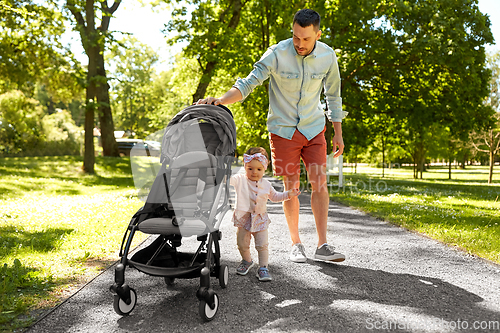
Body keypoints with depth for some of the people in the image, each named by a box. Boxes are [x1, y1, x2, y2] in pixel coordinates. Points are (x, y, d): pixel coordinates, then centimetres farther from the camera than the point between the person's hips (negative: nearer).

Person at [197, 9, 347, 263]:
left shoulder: (327, 56, -5)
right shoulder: (277, 54, -16)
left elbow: (333, 96, 7)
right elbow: (248, 83, -20)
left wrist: (338, 134, 8)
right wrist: (220, 100, -37)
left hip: (313, 128, 2)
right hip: (283, 129, -2)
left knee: (319, 183, -4)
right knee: (290, 186, -1)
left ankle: (322, 246, 2)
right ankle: (296, 244, 13)